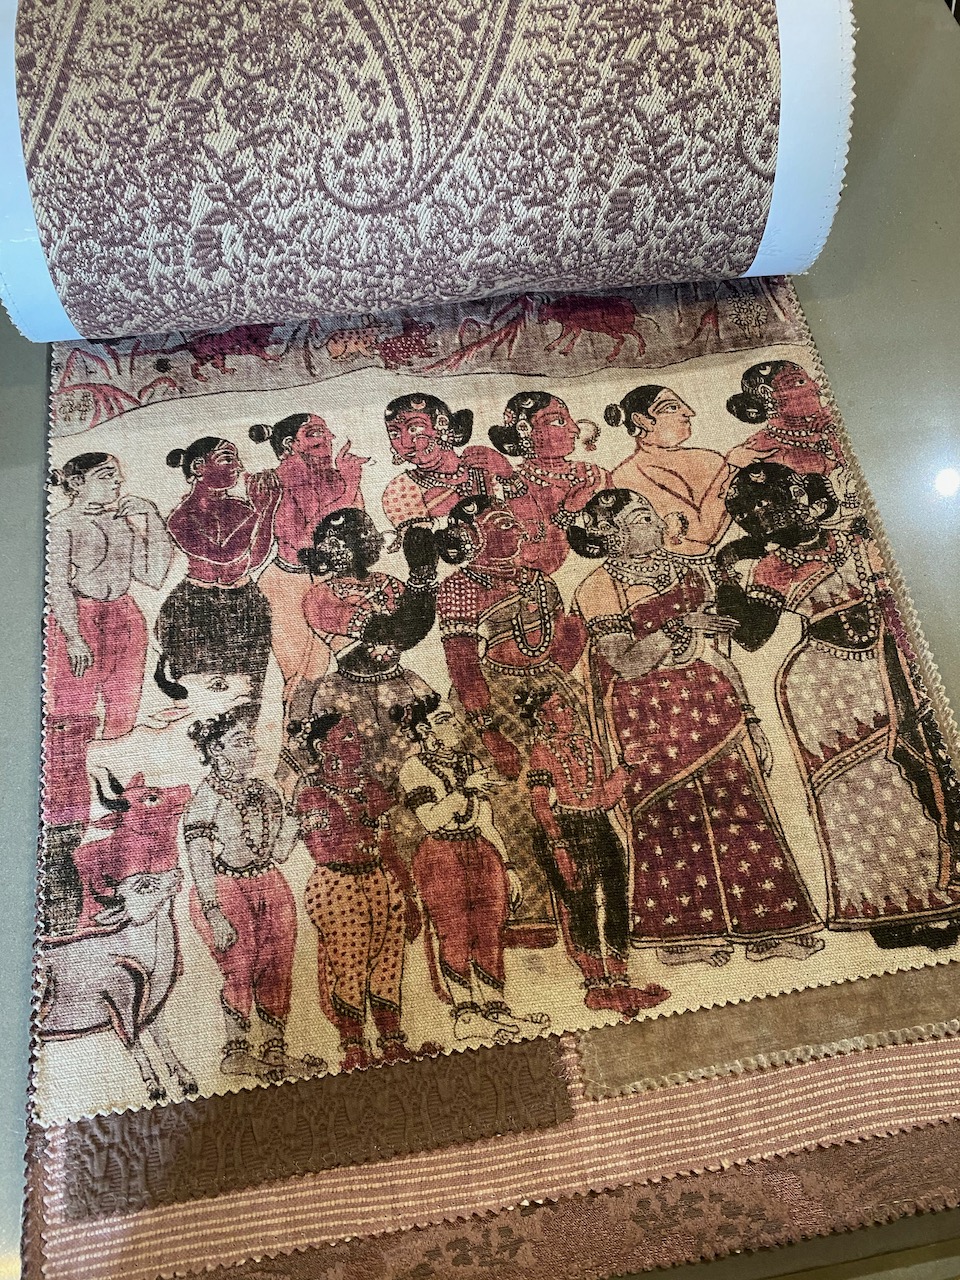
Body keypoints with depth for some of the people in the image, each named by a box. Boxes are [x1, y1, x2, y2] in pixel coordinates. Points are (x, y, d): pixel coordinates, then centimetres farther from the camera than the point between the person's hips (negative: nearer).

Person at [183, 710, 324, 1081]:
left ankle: (275, 1053, 16)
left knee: (277, 970, 5)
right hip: (225, 892, -6)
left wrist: (293, 822, -5)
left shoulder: (263, 791, 9)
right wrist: (214, 915, -19)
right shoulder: (205, 798, -10)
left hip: (270, 889, 6)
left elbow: (277, 853, 10)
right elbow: (199, 863, -14)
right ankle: (236, 1053, 15)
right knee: (240, 970, -3)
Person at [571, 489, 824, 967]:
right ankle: (688, 934, 12)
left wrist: (750, 719, 11)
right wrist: (679, 626, -13)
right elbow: (625, 663, -12)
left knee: (739, 815, 0)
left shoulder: (685, 572, 15)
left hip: (712, 707, 4)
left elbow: (717, 652, 14)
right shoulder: (598, 588, -1)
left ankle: (761, 928, 10)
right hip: (648, 719, -4)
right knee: (673, 823, -1)